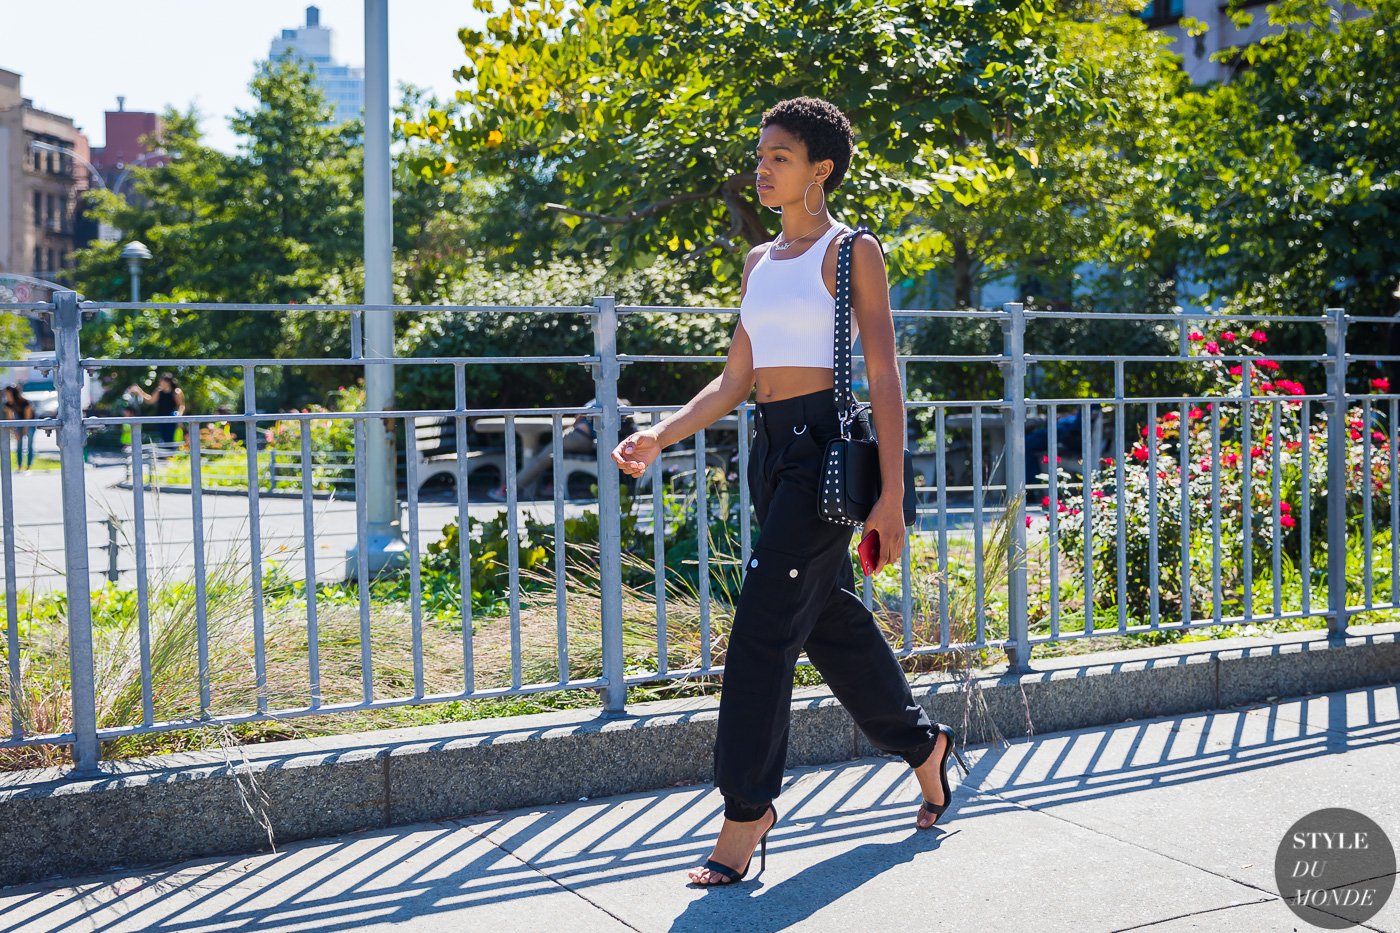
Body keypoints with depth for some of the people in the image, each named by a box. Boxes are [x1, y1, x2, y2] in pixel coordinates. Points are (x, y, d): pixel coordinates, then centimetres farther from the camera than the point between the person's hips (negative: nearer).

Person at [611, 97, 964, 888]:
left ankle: (748, 806, -4)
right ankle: (921, 742, 35)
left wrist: (891, 497, -15)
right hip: (774, 447, 8)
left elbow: (885, 379, -9)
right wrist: (661, 437, 5)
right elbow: (736, 380, 17)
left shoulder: (852, 252, -4)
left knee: (764, 623, -11)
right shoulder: (760, 261, 16)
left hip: (827, 444, -8)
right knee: (832, 620, 15)